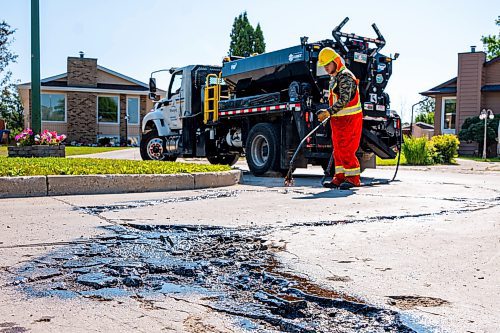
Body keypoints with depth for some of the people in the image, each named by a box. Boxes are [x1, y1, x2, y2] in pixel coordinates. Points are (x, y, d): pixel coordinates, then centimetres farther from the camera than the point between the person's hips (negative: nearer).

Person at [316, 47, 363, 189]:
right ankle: (340, 177, 16)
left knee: (346, 150, -9)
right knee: (338, 150, 10)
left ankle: (353, 178, -1)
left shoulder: (345, 76, -14)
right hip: (338, 119, 10)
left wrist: (329, 112, -29)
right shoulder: (334, 78, 18)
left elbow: (344, 100, -26)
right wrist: (327, 114, 17)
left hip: (349, 119, -10)